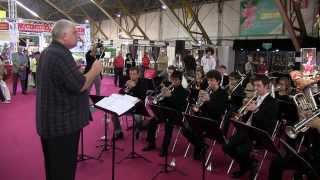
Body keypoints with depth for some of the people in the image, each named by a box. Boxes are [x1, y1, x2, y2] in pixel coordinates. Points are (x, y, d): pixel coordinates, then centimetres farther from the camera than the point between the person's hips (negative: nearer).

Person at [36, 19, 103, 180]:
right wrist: (94, 70, -10)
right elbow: (80, 85, -25)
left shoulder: (46, 53, 11)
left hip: (49, 120, 10)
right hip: (62, 122, -10)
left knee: (53, 165, 23)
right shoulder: (61, 55, -22)